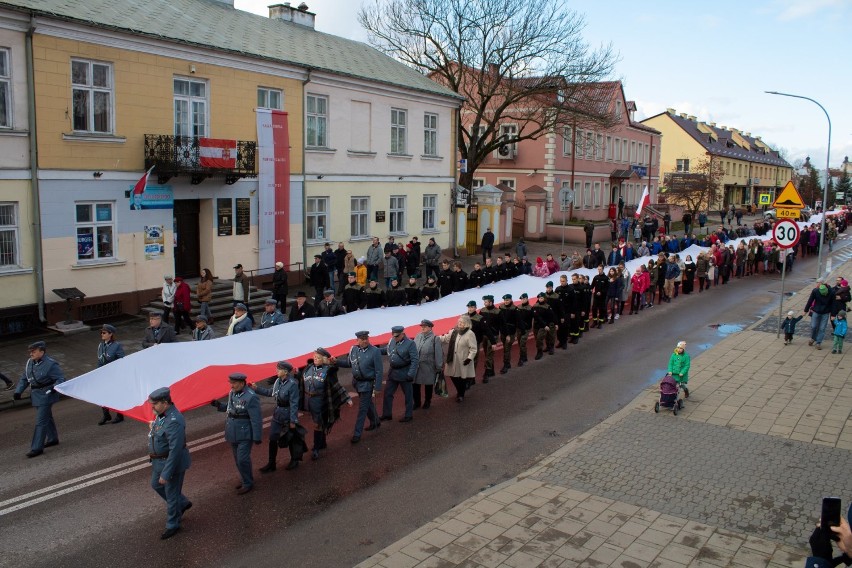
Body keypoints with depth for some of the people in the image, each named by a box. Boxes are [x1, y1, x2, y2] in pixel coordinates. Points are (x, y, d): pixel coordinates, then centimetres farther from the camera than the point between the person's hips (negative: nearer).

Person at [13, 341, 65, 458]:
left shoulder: (51, 364, -17)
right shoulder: (30, 363, 5)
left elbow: (61, 379, -17)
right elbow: (24, 379, 14)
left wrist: (54, 387, -34)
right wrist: (18, 391, 3)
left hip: (45, 395, -8)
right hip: (36, 395, 8)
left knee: (41, 422, -7)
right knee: (47, 418, 22)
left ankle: (37, 448, -3)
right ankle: (53, 439, 37)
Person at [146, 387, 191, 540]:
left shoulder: (174, 421, -33)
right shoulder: (161, 414, -3)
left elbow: (175, 450, -31)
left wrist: (166, 474, -26)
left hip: (173, 462, -10)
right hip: (159, 460, 10)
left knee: (171, 494, 8)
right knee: (156, 485, 27)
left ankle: (172, 525, 29)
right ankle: (183, 504, 45)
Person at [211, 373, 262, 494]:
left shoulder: (251, 397, -22)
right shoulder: (232, 393, 2)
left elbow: (256, 419, -19)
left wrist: (257, 437, -17)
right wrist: (218, 405, 0)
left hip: (245, 434, -8)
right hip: (233, 433, 8)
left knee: (243, 459, -6)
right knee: (237, 458, 18)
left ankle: (248, 483, 12)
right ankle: (245, 479, 35)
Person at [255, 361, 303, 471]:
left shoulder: (292, 384, -23)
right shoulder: (278, 381, -2)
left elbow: (294, 404, -20)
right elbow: (270, 392, 17)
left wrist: (293, 421, -18)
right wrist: (257, 388, 12)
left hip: (288, 415, -6)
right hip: (277, 414, 6)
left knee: (291, 439, 12)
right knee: (272, 439, 8)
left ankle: (294, 461, 33)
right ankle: (271, 464, 20)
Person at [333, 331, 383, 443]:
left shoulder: (375, 351, -18)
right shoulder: (353, 349, -4)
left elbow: (378, 371, -15)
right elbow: (348, 363, 11)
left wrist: (377, 388, -14)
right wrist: (336, 361, -4)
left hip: (367, 384, -5)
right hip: (356, 381, 5)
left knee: (362, 409, 0)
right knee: (368, 404, 23)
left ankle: (357, 434, 8)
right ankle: (375, 422, 44)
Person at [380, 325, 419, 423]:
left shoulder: (410, 344, -17)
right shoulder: (392, 341, 1)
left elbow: (415, 360, -18)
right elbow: (386, 350, 19)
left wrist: (411, 374, -22)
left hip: (404, 373, -6)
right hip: (393, 372, 6)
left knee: (408, 395, 8)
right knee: (388, 393, 11)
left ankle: (408, 415, 21)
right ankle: (387, 414, 24)